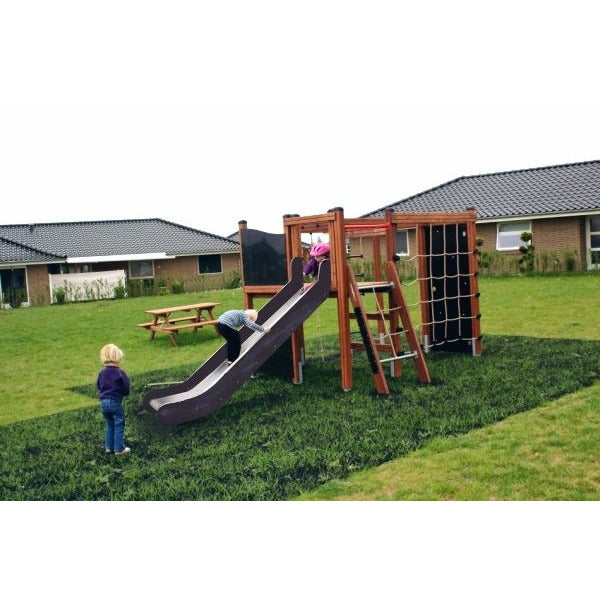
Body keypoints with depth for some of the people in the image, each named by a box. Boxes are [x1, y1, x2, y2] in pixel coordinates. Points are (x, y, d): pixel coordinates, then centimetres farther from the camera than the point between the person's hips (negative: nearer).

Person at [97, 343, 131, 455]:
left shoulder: (102, 373, 1)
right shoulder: (120, 373, -16)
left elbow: (98, 387, 12)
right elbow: (126, 389, -12)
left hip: (103, 402, 6)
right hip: (115, 403, -6)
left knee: (109, 425, 20)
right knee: (119, 425, 6)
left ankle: (109, 446, 25)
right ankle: (119, 448, 10)